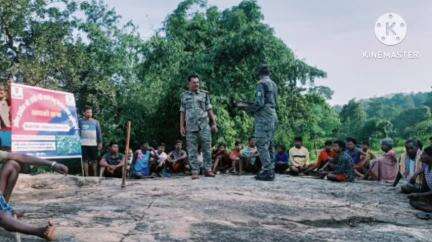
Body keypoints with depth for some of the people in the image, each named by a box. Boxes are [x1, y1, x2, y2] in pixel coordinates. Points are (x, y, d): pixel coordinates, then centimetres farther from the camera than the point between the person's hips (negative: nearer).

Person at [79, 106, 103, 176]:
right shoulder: (80, 121, 6)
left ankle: (95, 175, 13)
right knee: (85, 160, 3)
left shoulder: (95, 122, 8)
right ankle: (86, 175, 12)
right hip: (84, 144, 0)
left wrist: (100, 142, 2)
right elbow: (78, 132, 7)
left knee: (94, 160, 4)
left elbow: (99, 132, 8)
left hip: (93, 144, 1)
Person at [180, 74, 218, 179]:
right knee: (192, 151, 1)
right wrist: (182, 126, 4)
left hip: (204, 126, 0)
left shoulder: (204, 94, 9)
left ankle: (208, 170, 7)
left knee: (207, 148, -1)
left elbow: (209, 110, 9)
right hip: (190, 127, 0)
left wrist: (214, 123, 3)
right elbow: (182, 112, 11)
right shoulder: (184, 96, 10)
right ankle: (195, 172, 5)